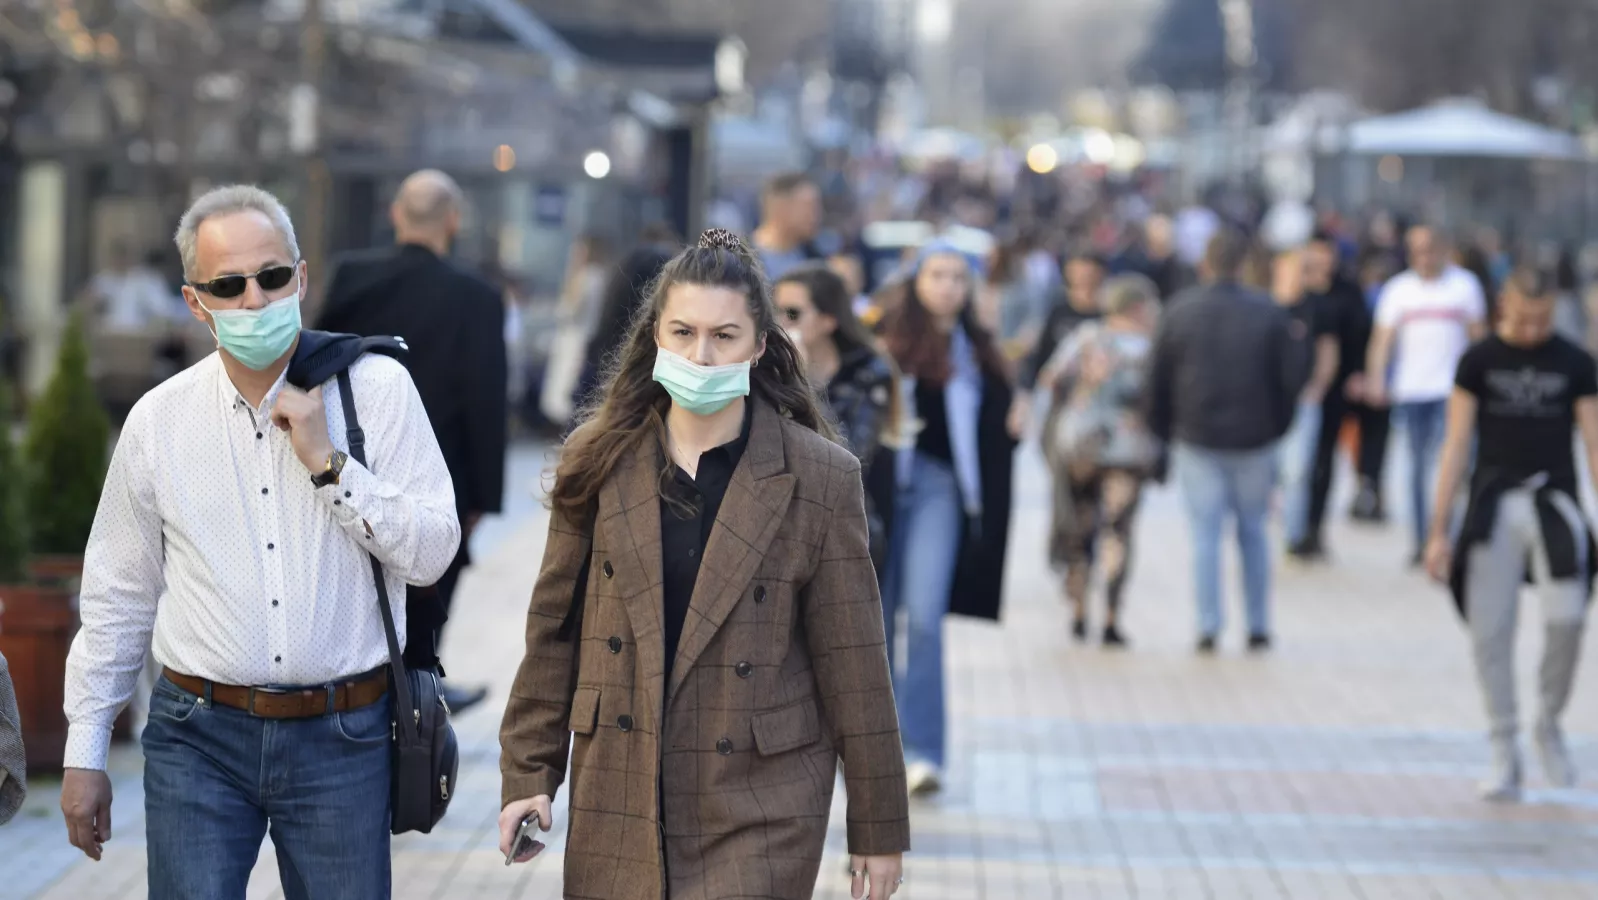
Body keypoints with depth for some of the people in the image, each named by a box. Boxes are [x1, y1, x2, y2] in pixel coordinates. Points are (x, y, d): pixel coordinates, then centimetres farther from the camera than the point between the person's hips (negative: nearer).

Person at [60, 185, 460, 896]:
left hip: (340, 738, -1)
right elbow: (117, 597, 10)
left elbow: (432, 554, -6)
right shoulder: (158, 420, 2)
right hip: (199, 737, 1)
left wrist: (328, 461, -15)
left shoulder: (376, 390, -2)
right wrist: (84, 753, 11)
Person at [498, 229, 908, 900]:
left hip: (759, 819, -3)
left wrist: (878, 827, 1)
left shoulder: (819, 478, -4)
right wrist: (528, 774, 5)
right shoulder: (598, 462, 4)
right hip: (618, 807, 3)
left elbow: (853, 666, -2)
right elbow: (554, 629, 9)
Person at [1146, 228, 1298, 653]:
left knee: (1205, 534, 3)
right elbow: (1290, 377, -1)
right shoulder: (1268, 313, -4)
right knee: (1253, 531, 11)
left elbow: (1158, 379, 0)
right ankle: (1258, 626, 12)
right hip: (1254, 442, 0)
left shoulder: (1180, 311, -3)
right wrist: (1276, 426, 12)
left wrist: (1164, 431, 12)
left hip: (1196, 440, 0)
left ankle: (1208, 626, -3)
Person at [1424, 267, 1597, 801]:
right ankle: (1504, 757, 10)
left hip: (1554, 502, 0)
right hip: (1495, 503, 0)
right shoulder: (1478, 362, 4)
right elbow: (1457, 446, 4)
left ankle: (1549, 724, 8)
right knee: (1490, 633, -2)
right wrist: (1439, 530, 0)